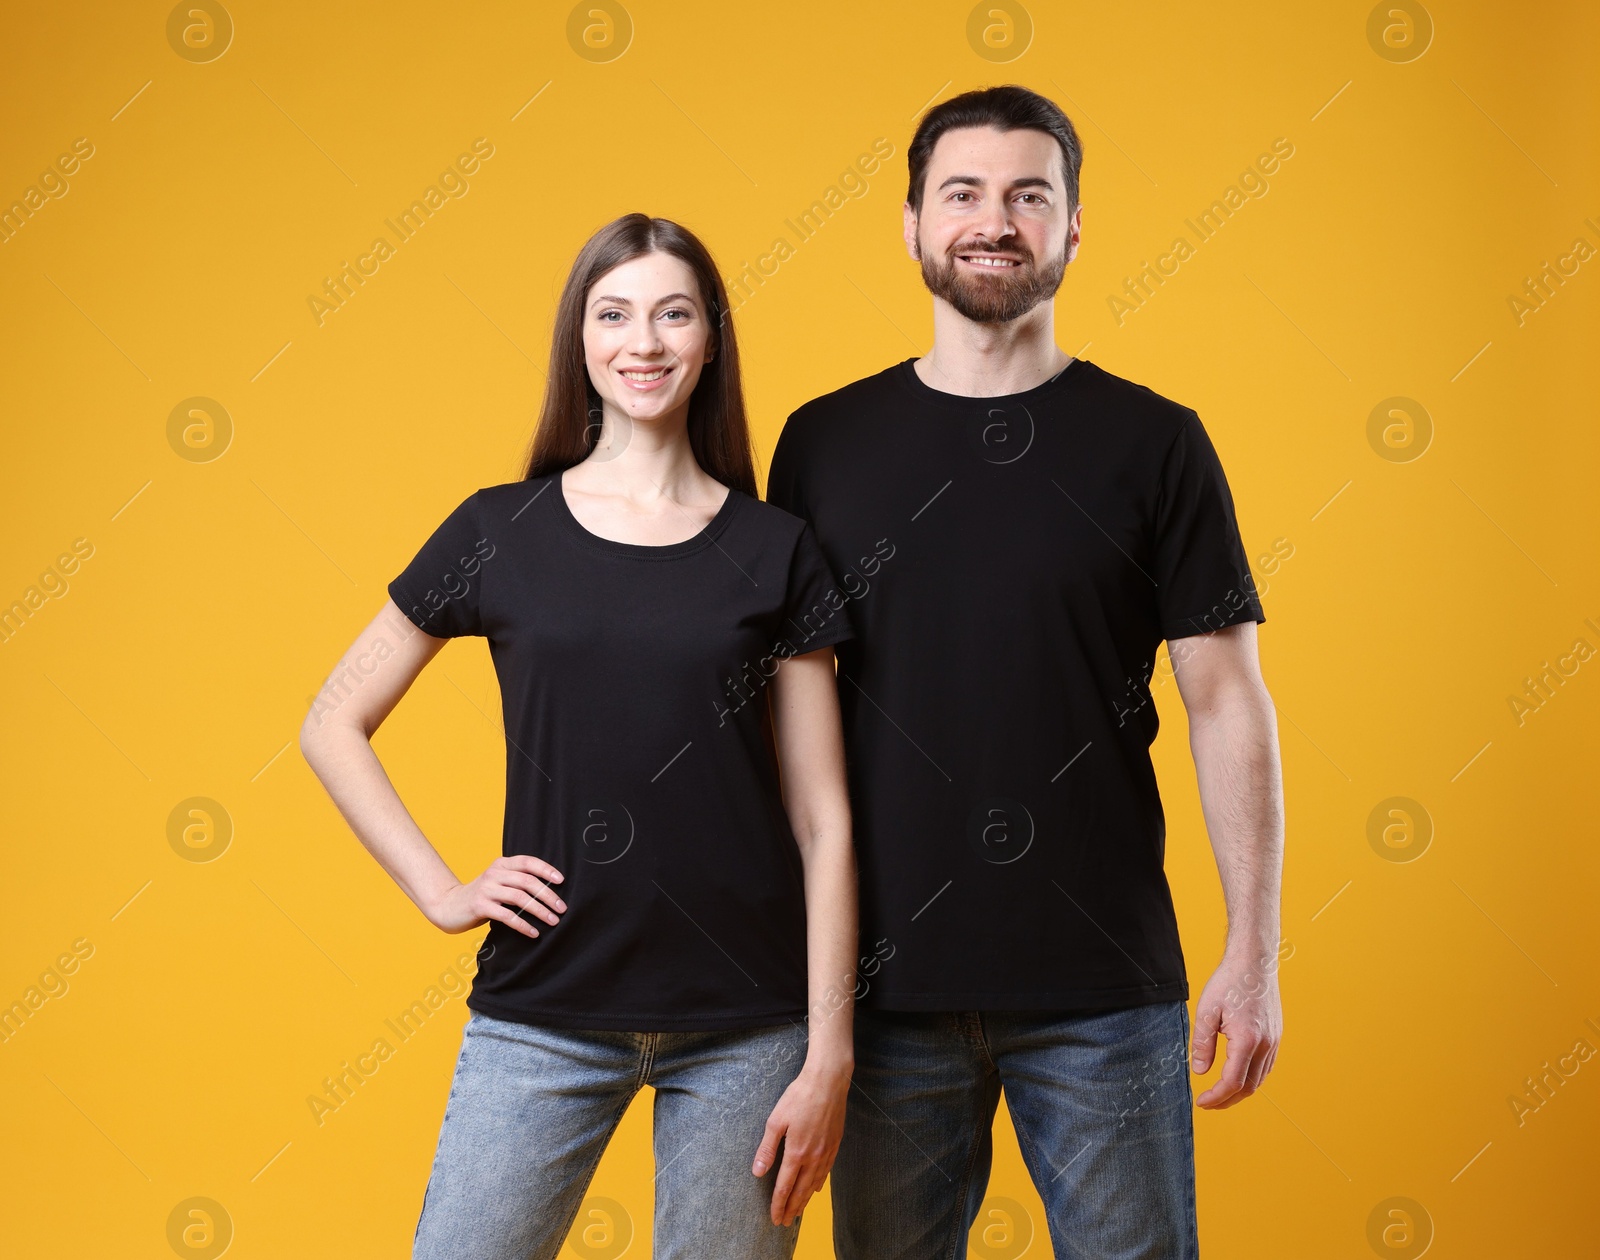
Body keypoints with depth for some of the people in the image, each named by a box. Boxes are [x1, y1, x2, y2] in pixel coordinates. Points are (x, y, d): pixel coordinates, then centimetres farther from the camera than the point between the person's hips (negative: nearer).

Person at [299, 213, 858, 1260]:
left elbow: (821, 821, 2)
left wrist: (829, 1055, -3)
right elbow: (333, 727, 11)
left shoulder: (776, 552, 3)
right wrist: (441, 891, 0)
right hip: (543, 1010, 0)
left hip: (746, 1027, 0)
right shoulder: (500, 533, 3)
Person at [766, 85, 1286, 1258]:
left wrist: (1255, 951, -5)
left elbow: (1227, 700, 0)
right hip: (888, 977, 2)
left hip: (1103, 984, -1)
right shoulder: (824, 443, 5)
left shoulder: (1154, 442, 1)